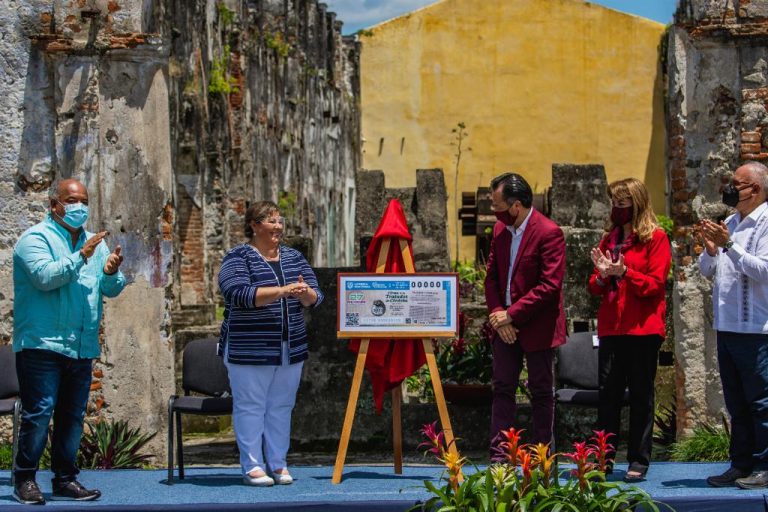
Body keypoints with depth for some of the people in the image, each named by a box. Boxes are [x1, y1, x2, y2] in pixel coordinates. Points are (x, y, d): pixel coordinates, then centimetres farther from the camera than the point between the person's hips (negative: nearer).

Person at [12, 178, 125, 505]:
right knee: (39, 412, -9)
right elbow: (45, 277, -18)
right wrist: (82, 257, -22)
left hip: (82, 347, 6)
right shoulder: (36, 238, -2)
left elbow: (112, 289, 11)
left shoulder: (93, 242, 17)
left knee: (73, 415, 9)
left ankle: (65, 479, 17)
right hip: (42, 343, -6)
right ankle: (25, 479, 0)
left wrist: (111, 272, -10)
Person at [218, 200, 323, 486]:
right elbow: (241, 294, -21)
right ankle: (252, 466, 2)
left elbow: (314, 298, 7)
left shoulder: (294, 258, 12)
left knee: (281, 407, 7)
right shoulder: (237, 258, -5)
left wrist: (304, 293, -17)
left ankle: (278, 464, 14)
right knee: (250, 407, -3)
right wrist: (283, 291, -28)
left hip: (291, 350, 5)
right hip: (249, 351, -5)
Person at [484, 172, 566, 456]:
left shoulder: (549, 233, -15)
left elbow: (550, 285, -20)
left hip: (536, 326, -6)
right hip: (504, 325, 6)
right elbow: (492, 276, 11)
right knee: (502, 389, 4)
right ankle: (498, 458, 6)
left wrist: (512, 315, -18)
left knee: (541, 392, 5)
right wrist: (497, 314, -5)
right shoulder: (500, 230, 7)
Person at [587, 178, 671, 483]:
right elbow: (596, 289, 16)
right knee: (608, 393, 4)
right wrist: (602, 275, -6)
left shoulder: (655, 238, -2)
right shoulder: (609, 239, 15)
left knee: (640, 394, 1)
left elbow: (655, 284, -8)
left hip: (643, 329, -5)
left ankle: (639, 461, 7)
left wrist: (624, 272, -20)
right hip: (611, 328, 5)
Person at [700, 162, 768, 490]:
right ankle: (741, 465, 18)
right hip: (726, 326, 8)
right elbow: (707, 270, 19)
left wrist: (729, 244, -20)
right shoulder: (731, 223, 17)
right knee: (736, 403, 12)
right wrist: (710, 249, -1)